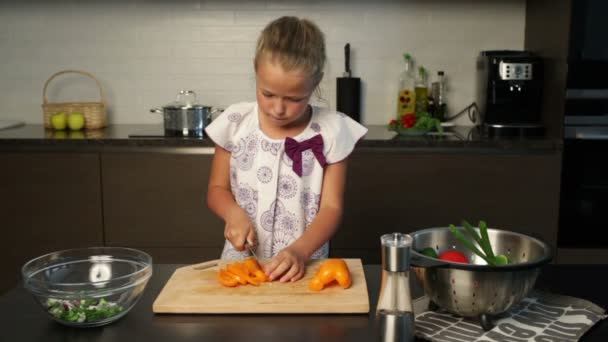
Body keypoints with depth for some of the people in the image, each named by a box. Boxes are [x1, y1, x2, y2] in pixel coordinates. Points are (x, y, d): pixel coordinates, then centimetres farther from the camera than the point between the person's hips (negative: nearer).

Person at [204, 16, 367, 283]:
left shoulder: (330, 131, -6)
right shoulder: (235, 123, -1)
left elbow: (331, 208, -5)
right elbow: (217, 189, 10)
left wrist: (300, 251, -21)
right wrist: (234, 213, -11)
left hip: (302, 266, 1)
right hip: (241, 262, 0)